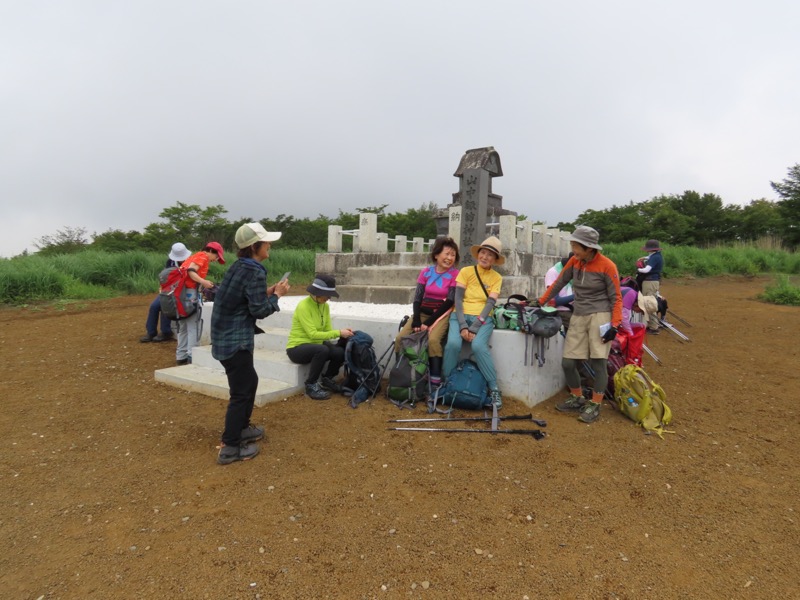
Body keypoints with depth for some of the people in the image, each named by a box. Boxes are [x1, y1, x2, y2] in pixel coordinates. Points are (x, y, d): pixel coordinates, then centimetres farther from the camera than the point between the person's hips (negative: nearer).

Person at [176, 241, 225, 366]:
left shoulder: (195, 256, 24)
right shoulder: (203, 256, -2)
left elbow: (186, 271, 16)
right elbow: (190, 271, -18)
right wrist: (203, 282, -26)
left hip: (181, 291, 9)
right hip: (190, 292, -9)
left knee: (183, 326, 13)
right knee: (193, 326, -5)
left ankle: (181, 356, 17)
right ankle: (192, 357, -4)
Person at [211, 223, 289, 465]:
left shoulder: (239, 267, 9)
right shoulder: (255, 272, -19)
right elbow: (259, 310, -17)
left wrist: (266, 292, 9)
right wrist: (276, 295, -3)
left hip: (227, 336, 10)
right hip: (235, 340, -10)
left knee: (249, 380, 23)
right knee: (241, 392, 0)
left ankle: (242, 428, 37)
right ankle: (230, 448, 9)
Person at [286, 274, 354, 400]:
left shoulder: (325, 306, 2)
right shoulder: (303, 306, -22)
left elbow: (328, 329, 0)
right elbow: (312, 334, -27)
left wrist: (342, 333, -20)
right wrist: (338, 333, -27)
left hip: (315, 344, 7)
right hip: (297, 347, -7)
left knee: (340, 352, -20)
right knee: (322, 350, -37)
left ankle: (327, 380, 8)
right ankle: (311, 386, -16)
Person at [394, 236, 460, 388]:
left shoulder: (455, 275, -5)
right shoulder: (426, 272, 5)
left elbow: (449, 302, -11)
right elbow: (417, 298, 1)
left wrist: (428, 323, -16)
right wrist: (416, 321, -15)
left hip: (441, 314, -4)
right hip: (422, 312, 4)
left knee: (433, 339, -33)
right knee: (400, 338, -17)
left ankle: (435, 382, -25)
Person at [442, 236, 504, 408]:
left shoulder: (497, 278, 6)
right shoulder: (465, 271, 5)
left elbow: (489, 304, -5)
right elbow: (458, 299, -2)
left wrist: (474, 328, -17)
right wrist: (463, 326, -16)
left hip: (483, 318, 0)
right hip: (461, 315, 1)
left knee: (478, 346, -31)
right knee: (453, 343, -29)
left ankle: (494, 388, -15)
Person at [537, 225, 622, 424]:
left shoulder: (607, 266, -11)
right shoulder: (574, 261, 2)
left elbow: (616, 298, -6)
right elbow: (558, 283, 12)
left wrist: (614, 325, -13)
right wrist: (540, 303, 10)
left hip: (600, 316, -5)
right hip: (578, 316, 5)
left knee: (598, 362, -7)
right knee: (568, 362, 1)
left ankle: (594, 406, 8)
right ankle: (577, 399, 22)